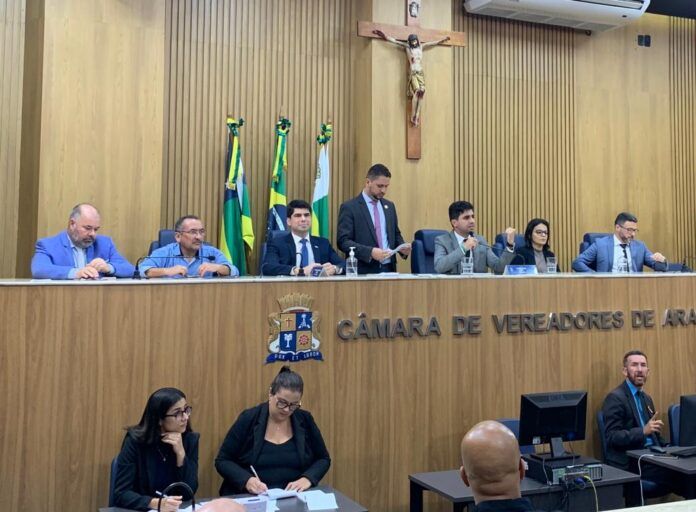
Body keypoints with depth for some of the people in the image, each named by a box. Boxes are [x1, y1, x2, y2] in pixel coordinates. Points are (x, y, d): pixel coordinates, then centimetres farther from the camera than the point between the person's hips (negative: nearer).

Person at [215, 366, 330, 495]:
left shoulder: (305, 420, 3)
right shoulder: (248, 419, -3)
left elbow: (323, 459, 11)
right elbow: (222, 461, 0)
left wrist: (307, 479, -9)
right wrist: (247, 480, -17)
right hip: (249, 498, -2)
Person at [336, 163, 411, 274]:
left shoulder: (389, 206, 13)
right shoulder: (349, 207, -4)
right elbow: (343, 241, -10)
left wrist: (402, 247, -1)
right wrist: (370, 252, -22)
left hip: (388, 269, 5)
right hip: (364, 271, -5)